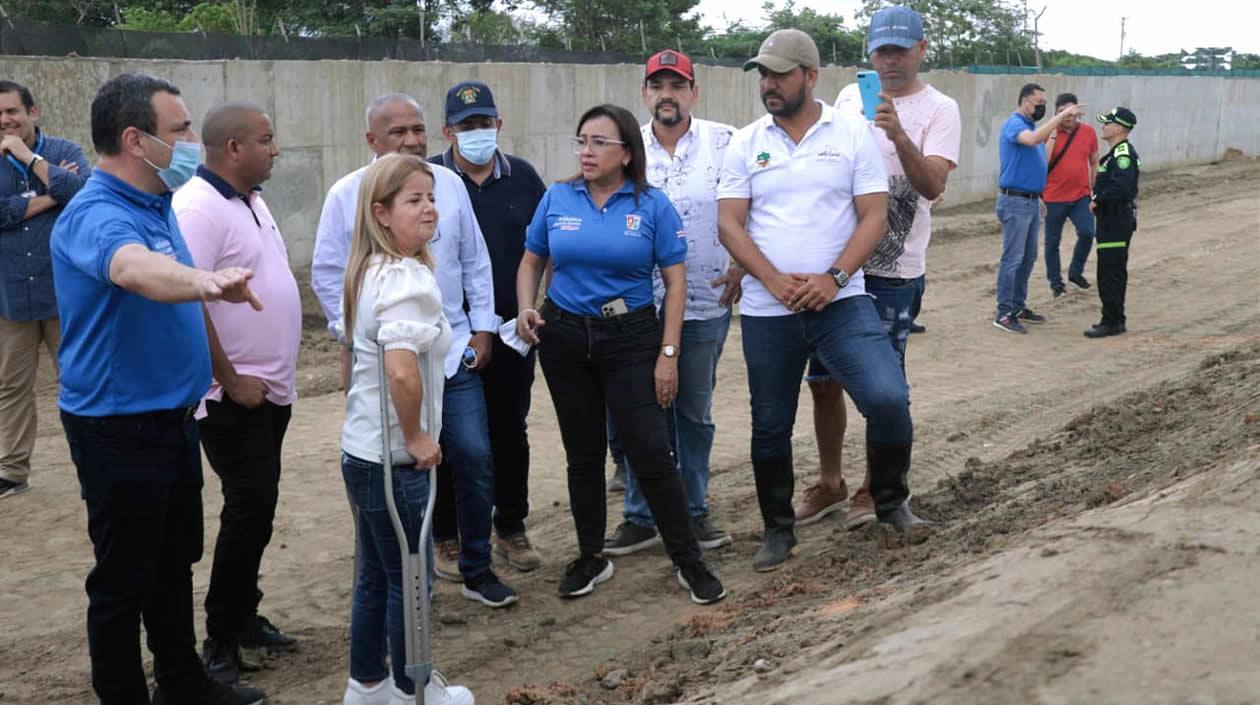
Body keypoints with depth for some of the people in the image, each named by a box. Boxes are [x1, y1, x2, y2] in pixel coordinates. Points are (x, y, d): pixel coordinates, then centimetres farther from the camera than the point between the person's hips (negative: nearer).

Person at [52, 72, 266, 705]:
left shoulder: (156, 203, 6)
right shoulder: (96, 215, -24)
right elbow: (134, 269, -47)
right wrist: (204, 281, -66)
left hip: (171, 416, 9)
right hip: (119, 429, -9)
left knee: (175, 561, 21)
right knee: (124, 577, 4)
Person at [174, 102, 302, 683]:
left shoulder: (250, 200, 12)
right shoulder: (198, 209, -18)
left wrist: (277, 373, 16)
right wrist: (232, 382, -18)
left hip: (272, 389, 9)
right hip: (235, 396, -9)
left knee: (258, 506, 14)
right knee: (250, 509, -6)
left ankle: (245, 615, 27)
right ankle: (220, 639, 7)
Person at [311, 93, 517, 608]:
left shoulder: (449, 185, 4)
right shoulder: (347, 195, -4)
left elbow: (475, 262, 11)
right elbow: (328, 276, 0)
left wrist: (483, 328, 8)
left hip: (454, 353, 3)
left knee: (474, 458, 2)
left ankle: (477, 570, 18)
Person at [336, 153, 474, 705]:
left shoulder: (369, 272, 8)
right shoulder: (408, 279, -22)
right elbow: (403, 372, -34)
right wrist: (415, 435, -19)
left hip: (362, 449, 9)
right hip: (393, 458, -9)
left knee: (375, 576, 20)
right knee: (408, 580, 8)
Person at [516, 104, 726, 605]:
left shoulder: (652, 205, -6)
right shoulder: (557, 199, 1)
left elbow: (675, 281, -4)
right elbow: (531, 262, 12)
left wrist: (668, 354, -10)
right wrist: (526, 309, -7)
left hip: (631, 338, -3)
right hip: (564, 337, 3)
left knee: (649, 450, -7)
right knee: (583, 452, 12)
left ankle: (689, 561, 7)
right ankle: (591, 558, 26)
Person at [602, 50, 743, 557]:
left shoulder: (726, 143, -3)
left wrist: (743, 267, -5)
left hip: (706, 305, 0)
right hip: (639, 305, 1)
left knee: (695, 413, 12)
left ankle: (694, 511, 26)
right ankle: (640, 517, 18)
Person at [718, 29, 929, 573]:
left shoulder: (853, 133, 0)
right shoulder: (746, 143, 3)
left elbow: (873, 216, -4)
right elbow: (729, 224, -2)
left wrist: (834, 278, -17)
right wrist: (775, 281, -15)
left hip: (841, 302, -2)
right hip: (766, 312, 2)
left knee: (888, 398, -16)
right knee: (770, 426, 10)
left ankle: (891, 501, 10)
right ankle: (778, 529, 28)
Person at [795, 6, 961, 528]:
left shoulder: (939, 109, -7)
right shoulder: (850, 97, 7)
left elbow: (933, 186, -21)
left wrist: (899, 136, -36)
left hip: (893, 272, -5)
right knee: (823, 379, 11)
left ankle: (877, 488, 22)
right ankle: (829, 484, 27)